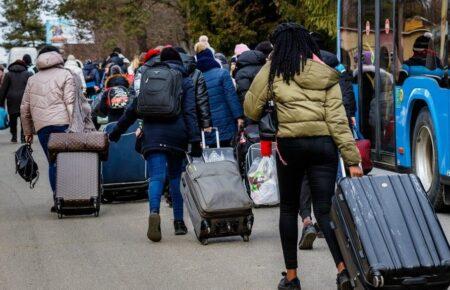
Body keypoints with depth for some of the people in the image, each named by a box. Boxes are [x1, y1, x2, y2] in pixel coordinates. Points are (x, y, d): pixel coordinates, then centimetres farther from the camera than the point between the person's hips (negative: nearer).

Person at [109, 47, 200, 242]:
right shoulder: (186, 82, 8)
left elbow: (133, 109, 16)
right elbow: (190, 112, -4)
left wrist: (117, 131, 24)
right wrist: (195, 138, -10)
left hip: (153, 135, 0)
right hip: (177, 136, 0)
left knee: (157, 177, -9)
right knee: (176, 177, 14)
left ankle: (154, 212, -36)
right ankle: (179, 222, 13)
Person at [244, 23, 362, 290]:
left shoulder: (274, 70, 1)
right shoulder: (326, 75, 7)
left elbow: (251, 109, 6)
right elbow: (338, 119, -1)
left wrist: (259, 118, 30)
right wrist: (352, 159, -3)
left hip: (290, 144, -2)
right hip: (324, 144, 2)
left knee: (289, 208, 14)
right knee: (324, 210, 2)